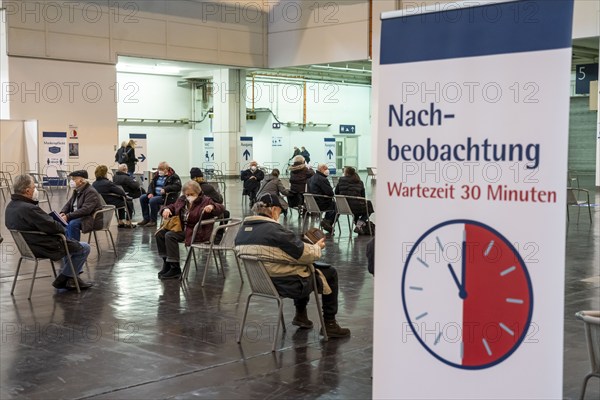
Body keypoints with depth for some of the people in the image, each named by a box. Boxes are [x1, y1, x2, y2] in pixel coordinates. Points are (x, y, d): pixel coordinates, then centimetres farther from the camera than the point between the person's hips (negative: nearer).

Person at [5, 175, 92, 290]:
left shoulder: (11, 206, 2)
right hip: (43, 249, -11)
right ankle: (62, 280, 11)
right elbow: (53, 227, -26)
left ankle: (72, 277, 26)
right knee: (84, 248, 2)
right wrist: (62, 229, -5)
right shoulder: (28, 209, -30)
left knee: (71, 243, 29)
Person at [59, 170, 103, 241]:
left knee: (73, 224, -32)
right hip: (79, 217, 9)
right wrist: (62, 213, -9)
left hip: (92, 220, -9)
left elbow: (85, 210, -27)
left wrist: (68, 216, -30)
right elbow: (69, 204, 14)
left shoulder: (91, 192, -17)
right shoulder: (76, 191, 12)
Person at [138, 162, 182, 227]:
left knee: (153, 200, -31)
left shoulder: (173, 176, -6)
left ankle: (153, 221, -17)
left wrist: (165, 189, -28)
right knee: (142, 198, -7)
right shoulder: (157, 175, 15)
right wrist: (150, 193, -5)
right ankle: (146, 219, -1)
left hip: (168, 197, -8)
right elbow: (151, 184, 16)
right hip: (156, 194, 8)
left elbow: (178, 186, -18)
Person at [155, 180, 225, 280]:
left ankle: (175, 269, -23)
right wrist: (166, 209, -1)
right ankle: (166, 262, 5)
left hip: (197, 233, -8)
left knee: (170, 235, -26)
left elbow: (221, 208, -14)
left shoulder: (205, 201, -6)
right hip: (181, 229, 8)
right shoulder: (182, 200, 12)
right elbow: (173, 207, 25)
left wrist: (212, 207, -37)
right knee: (160, 234, -6)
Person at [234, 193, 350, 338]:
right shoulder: (274, 230, -24)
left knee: (302, 267, 34)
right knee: (330, 273, 12)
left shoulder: (242, 231, 0)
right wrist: (317, 247, 2)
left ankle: (301, 315, 36)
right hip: (287, 285, -8)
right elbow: (304, 254, -19)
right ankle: (329, 324, 17)